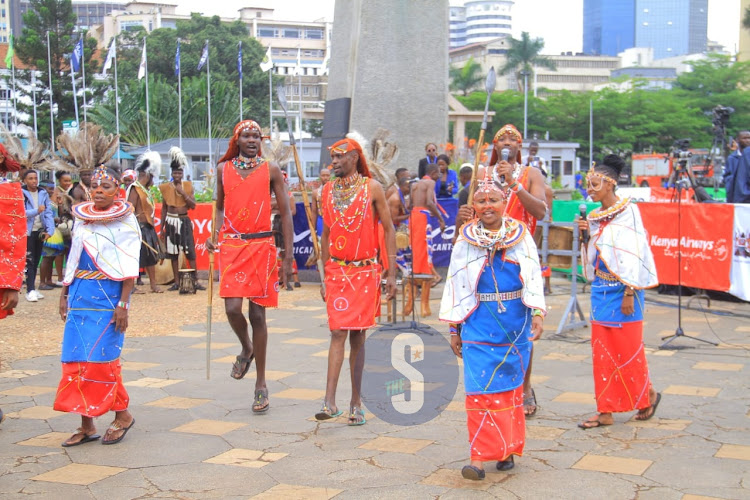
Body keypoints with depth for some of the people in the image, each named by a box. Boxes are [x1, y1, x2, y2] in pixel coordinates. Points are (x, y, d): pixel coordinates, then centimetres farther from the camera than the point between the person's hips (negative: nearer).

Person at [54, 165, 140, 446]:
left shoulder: (125, 220, -4)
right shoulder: (81, 218, 11)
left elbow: (129, 268, -8)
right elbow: (73, 259, 17)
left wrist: (123, 304, -14)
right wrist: (64, 294, 13)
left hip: (109, 296, -5)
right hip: (80, 295, 6)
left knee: (101, 356, -7)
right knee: (76, 357, 2)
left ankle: (122, 414, 12)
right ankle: (87, 425, 10)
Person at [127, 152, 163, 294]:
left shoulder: (146, 190, 15)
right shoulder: (135, 189, -13)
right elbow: (130, 210, -19)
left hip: (148, 228, 9)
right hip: (139, 228, -9)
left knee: (152, 257, 11)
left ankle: (153, 285, 18)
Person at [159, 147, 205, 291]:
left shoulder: (187, 186, 3)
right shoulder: (166, 187, 4)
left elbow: (193, 205, -3)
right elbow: (164, 208, 8)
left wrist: (183, 193, -14)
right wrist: (162, 227, 7)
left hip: (184, 221, -1)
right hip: (171, 221, 1)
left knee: (190, 252, -5)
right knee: (173, 253, 4)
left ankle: (195, 281, -2)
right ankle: (176, 282, 11)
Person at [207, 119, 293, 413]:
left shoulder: (271, 171, 1)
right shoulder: (224, 169, 8)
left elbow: (285, 212, 1)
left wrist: (289, 253, -6)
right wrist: (215, 236, 3)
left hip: (262, 247, -1)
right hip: (231, 245, 1)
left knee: (257, 314, 2)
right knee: (232, 308, -15)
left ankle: (261, 384, 13)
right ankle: (246, 349, 20)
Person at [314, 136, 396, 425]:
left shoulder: (372, 188, -2)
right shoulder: (328, 191, 8)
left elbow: (388, 230, 0)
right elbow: (326, 234, 13)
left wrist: (391, 273, -5)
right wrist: (324, 277, 10)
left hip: (366, 271, -2)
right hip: (337, 271, 2)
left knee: (358, 336, 4)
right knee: (338, 333, -8)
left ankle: (356, 403, 12)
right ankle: (330, 401, -11)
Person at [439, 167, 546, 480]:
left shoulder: (520, 236, 2)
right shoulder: (466, 240, 4)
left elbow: (533, 277, -3)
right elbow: (456, 284, 6)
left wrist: (537, 313, -17)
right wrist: (454, 328, 4)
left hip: (516, 324, 0)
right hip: (478, 324, 0)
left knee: (510, 387, 9)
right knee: (481, 389, -7)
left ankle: (506, 448, 22)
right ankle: (479, 457, -7)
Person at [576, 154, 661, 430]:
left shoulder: (627, 213, -12)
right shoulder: (594, 216, 9)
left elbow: (634, 255, -15)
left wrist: (629, 293, -18)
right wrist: (586, 236, -2)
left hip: (621, 290, -7)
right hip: (600, 289, 7)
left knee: (627, 348, 3)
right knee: (602, 350, 7)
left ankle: (647, 394, 26)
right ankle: (605, 411, 13)